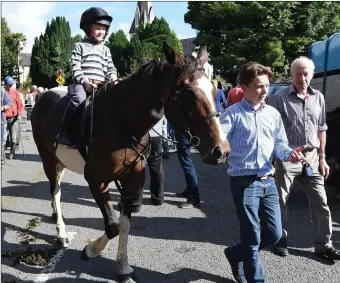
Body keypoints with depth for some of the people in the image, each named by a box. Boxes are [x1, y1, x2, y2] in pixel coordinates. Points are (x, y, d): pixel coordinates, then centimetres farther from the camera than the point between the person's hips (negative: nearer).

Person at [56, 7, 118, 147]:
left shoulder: (105, 50, 24)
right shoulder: (79, 46, 10)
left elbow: (111, 68, 18)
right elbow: (75, 68, -1)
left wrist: (113, 79, -6)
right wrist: (85, 81, -17)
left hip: (101, 85, 5)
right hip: (82, 83, -5)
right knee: (78, 98, -35)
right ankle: (63, 132, -28)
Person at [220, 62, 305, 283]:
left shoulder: (273, 113, 8)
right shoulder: (233, 114, -7)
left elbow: (279, 143, 11)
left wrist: (289, 154, -11)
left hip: (268, 181, 6)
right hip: (244, 182, -6)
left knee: (274, 233, 13)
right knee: (253, 237, 5)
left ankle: (236, 253, 37)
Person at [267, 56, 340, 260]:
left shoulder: (318, 98, 7)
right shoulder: (279, 98, -8)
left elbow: (321, 129, 13)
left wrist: (322, 158, 9)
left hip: (312, 157, 5)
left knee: (321, 202, 8)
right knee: (280, 202, 8)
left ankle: (324, 244, 21)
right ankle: (280, 240, 25)